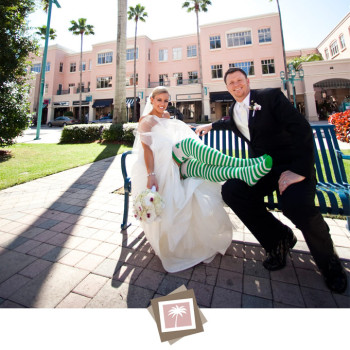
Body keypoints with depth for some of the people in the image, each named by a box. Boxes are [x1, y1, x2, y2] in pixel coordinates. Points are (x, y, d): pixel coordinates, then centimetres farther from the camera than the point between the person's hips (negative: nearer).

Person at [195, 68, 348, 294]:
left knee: (297, 204, -34)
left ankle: (328, 261, 3)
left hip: (292, 164, -5)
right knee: (230, 191, -20)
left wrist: (299, 169, -25)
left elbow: (302, 128, -15)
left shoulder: (271, 96, -5)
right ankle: (278, 239, 2)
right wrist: (211, 126, 40)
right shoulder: (234, 110, 13)